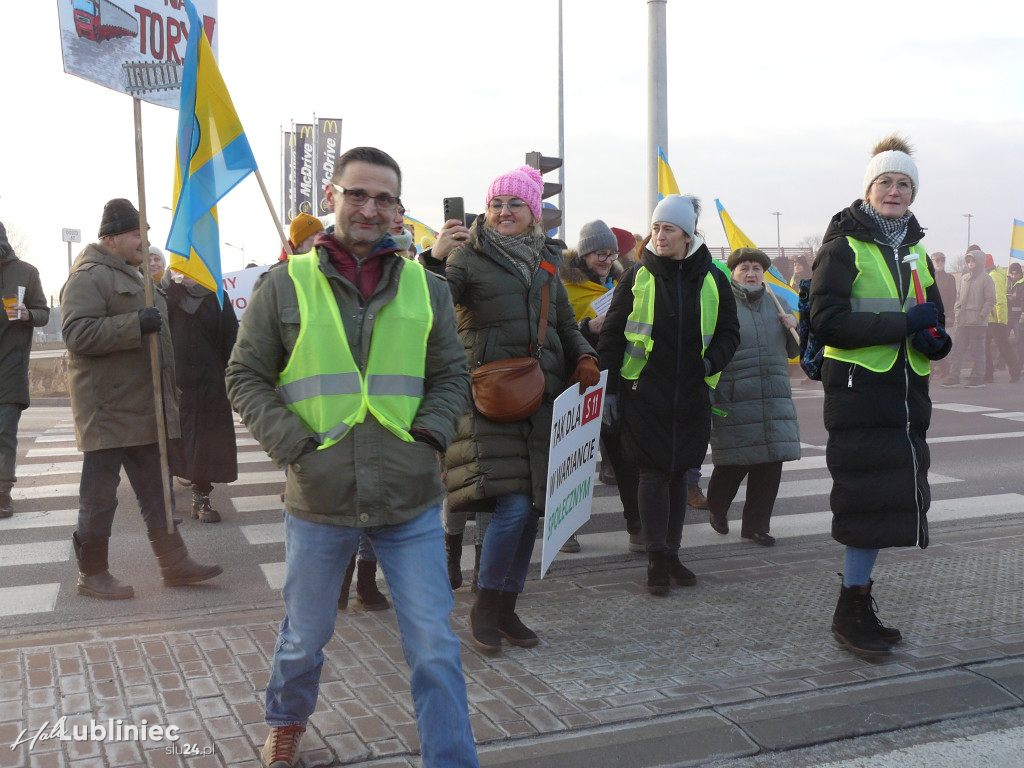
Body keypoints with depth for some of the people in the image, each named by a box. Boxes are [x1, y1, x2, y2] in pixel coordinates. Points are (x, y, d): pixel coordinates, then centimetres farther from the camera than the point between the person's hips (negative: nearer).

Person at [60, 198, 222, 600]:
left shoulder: (131, 277, 21)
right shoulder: (89, 277, -12)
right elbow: (77, 333, -24)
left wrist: (171, 391, 27)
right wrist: (136, 324, -29)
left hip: (142, 408, 10)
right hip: (107, 411, -10)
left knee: (155, 489, 12)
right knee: (99, 494, 0)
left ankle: (174, 563, 18)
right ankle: (91, 574, 11)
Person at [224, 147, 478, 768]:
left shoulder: (425, 288, 5)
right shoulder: (286, 285, -1)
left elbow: (452, 377, 11)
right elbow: (247, 375, 3)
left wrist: (429, 436, -6)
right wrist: (293, 445, -9)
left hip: (411, 504, 1)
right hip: (318, 499, 0)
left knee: (435, 647, 0)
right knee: (305, 637, 19)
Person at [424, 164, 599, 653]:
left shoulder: (545, 261, 17)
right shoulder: (467, 257, 0)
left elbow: (566, 325, 25)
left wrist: (585, 358, 6)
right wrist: (435, 259, -31)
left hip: (542, 397, 6)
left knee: (531, 508, 7)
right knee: (512, 507, -13)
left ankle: (507, 609, 21)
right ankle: (483, 608, 6)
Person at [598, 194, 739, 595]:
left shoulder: (711, 279, 5)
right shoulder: (637, 277, 0)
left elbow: (729, 331, 13)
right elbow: (612, 334, 1)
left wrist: (713, 361, -7)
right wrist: (610, 388, -4)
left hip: (691, 396, 3)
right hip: (644, 393, -3)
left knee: (678, 472, 11)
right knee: (654, 472, -5)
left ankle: (671, 553, 22)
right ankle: (656, 559, 1)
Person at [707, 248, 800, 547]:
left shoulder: (776, 304, 16)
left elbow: (793, 351, 24)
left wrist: (793, 328, 3)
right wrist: (707, 397, -12)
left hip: (774, 399, 5)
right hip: (733, 401, -5)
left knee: (770, 465, 3)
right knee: (733, 464, 1)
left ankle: (756, 525, 17)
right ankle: (716, 507, 31)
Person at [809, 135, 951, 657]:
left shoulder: (916, 251, 17)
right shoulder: (845, 246, -4)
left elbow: (933, 317, 22)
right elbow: (828, 319, -15)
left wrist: (935, 339, -2)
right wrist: (903, 323, -19)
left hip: (906, 391, 7)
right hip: (858, 389, -7)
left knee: (891, 496, 8)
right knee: (870, 496, -8)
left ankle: (858, 597, 20)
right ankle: (850, 609, 3)